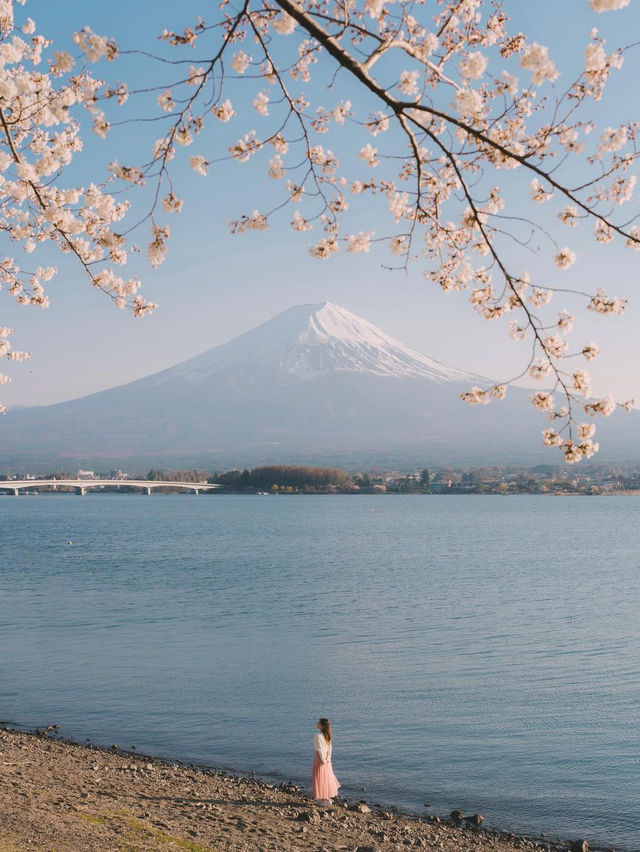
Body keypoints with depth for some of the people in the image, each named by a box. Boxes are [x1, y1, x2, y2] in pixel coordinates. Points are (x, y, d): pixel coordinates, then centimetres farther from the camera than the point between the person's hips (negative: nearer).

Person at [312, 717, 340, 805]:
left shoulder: (318, 736, -21)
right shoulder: (327, 735, 4)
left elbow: (320, 749, -21)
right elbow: (330, 748, 2)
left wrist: (323, 760, -15)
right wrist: (328, 758, -4)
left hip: (320, 759, -8)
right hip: (326, 759, 8)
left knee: (321, 779, 3)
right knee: (326, 777, 17)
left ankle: (325, 799, 10)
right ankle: (328, 797, 27)